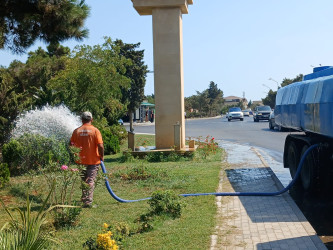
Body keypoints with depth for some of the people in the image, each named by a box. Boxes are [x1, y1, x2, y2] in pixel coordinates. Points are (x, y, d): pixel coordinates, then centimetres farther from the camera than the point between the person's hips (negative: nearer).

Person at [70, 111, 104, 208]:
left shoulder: (76, 131, 0)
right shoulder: (95, 130, -8)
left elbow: (71, 145, 4)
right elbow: (100, 146, -15)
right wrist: (101, 156, 0)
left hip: (81, 160, 3)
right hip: (93, 160, -3)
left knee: (83, 181, 18)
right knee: (90, 181, 1)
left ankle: (84, 200, 26)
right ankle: (88, 201, -7)